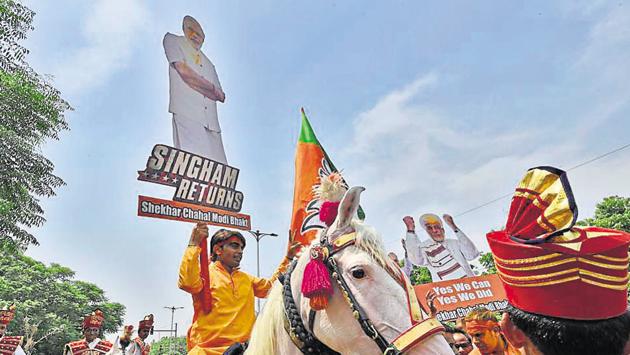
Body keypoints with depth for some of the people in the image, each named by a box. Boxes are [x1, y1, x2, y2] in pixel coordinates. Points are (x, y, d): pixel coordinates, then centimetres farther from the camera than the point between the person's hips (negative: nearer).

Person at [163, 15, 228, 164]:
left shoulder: (208, 63, 30)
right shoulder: (173, 41, 18)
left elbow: (221, 96, 21)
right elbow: (183, 70, 0)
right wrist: (212, 89, 7)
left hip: (210, 119, 5)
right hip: (186, 112, -5)